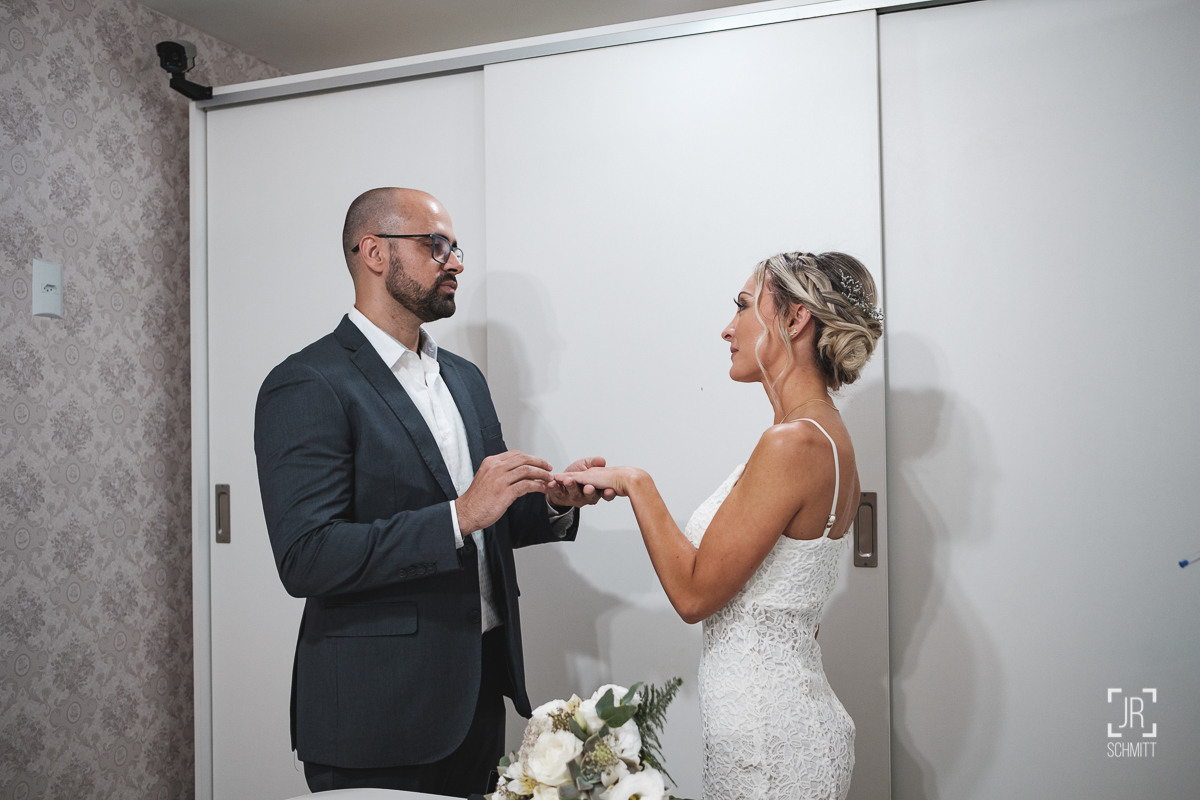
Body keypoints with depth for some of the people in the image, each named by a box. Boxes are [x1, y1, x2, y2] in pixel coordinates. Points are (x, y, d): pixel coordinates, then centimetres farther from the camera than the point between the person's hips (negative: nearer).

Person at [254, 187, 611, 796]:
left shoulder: (464, 378, 11)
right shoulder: (306, 387, -13)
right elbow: (305, 559, -22)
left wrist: (554, 504, -4)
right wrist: (460, 515, -27)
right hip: (379, 708, -7)